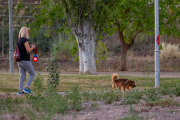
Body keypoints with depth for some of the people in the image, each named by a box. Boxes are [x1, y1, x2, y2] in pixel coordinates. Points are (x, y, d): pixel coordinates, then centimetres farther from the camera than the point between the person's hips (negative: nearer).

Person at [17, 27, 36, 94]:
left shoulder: (18, 40, 11)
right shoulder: (24, 40, -15)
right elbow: (28, 50, -18)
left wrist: (30, 46, 15)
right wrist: (33, 47, 0)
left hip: (19, 60, 8)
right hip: (25, 60, -8)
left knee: (22, 75, 9)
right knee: (32, 74, 3)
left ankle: (20, 90, 5)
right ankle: (27, 88, -5)